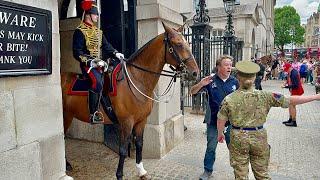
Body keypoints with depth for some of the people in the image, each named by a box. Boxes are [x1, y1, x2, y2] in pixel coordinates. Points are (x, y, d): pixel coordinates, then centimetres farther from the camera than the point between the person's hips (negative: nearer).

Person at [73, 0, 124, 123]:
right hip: (88, 65, -8)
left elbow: (106, 46, 15)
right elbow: (77, 52, -11)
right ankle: (93, 114, -20)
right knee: (97, 82, -28)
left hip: (100, 63, 9)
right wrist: (92, 61, -21)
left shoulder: (98, 32, 20)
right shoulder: (80, 31, -4)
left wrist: (115, 53, -4)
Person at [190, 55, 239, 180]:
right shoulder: (210, 81, -7)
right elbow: (192, 92, -7)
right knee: (211, 148, 10)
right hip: (213, 121, -1)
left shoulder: (235, 82, -1)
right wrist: (201, 84, -26)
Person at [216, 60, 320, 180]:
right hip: (259, 138, 1)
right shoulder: (264, 96, -12)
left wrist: (220, 134, 15)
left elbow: (221, 121, -5)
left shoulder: (229, 99, -13)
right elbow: (290, 101, -8)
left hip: (238, 138, -1)